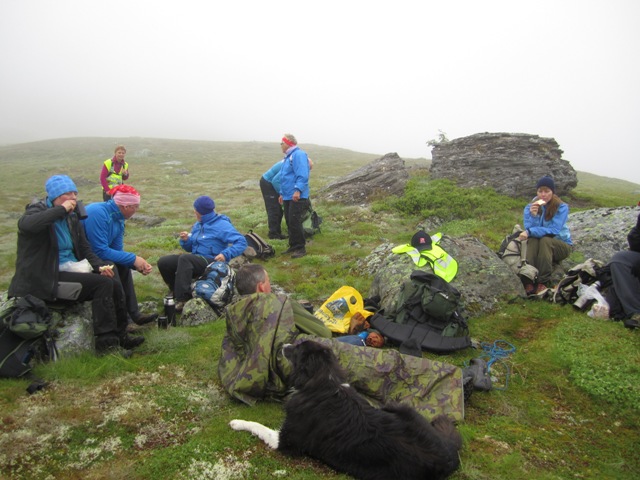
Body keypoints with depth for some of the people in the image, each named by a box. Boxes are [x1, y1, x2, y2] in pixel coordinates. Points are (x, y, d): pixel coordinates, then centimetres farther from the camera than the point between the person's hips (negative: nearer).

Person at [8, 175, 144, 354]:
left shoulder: (72, 218, 12)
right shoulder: (39, 210, -8)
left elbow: (85, 250, 12)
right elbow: (25, 224, -34)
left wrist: (100, 266, -7)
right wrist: (61, 210, -27)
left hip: (72, 269, 7)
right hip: (47, 278, -7)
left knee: (114, 283, -12)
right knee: (103, 284, -23)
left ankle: (120, 335, -1)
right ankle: (105, 340, -17)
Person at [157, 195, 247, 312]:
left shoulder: (221, 225, -9)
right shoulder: (198, 225, 14)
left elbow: (242, 242, -16)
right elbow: (191, 248, 22)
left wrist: (226, 254, -28)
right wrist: (186, 240, -1)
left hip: (212, 262, -8)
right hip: (196, 260, 8)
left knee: (184, 258, -34)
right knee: (163, 262, -7)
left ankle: (182, 300, -32)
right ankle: (177, 292, 7)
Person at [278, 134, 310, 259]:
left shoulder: (298, 154, -12)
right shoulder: (288, 157, 19)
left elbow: (302, 175, -22)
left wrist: (298, 190, -28)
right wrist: (282, 193, 26)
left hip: (297, 197, -10)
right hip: (288, 196, 10)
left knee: (295, 222, -10)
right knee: (289, 222, 12)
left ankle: (301, 248, -2)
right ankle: (293, 246, 22)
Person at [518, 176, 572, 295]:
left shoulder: (562, 207, -13)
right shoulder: (530, 208, -5)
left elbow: (553, 230, -24)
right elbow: (528, 230, -15)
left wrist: (529, 232, -33)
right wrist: (533, 215, -31)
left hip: (561, 245, -2)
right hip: (538, 246, 2)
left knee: (545, 240, -34)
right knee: (533, 239, -32)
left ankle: (543, 283, -35)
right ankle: (529, 282, -42)